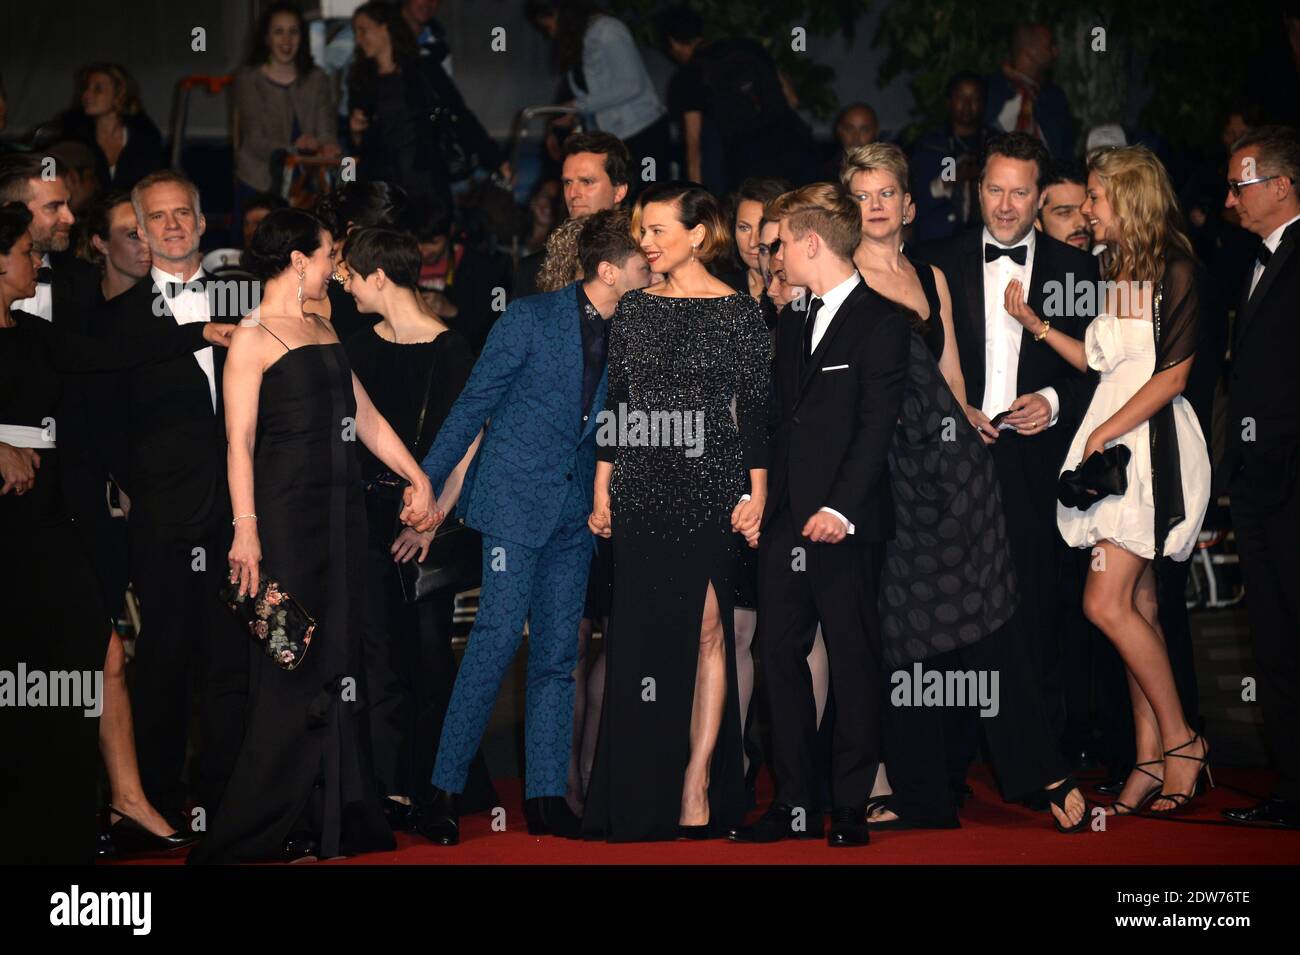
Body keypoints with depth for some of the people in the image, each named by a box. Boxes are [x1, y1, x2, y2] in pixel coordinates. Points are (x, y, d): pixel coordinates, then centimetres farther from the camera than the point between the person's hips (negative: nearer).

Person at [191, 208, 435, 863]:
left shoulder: (323, 332, 17)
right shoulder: (253, 338, -6)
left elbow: (366, 419, 20)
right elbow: (240, 441, -12)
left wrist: (417, 478, 15)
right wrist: (245, 528, -20)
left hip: (340, 510, 8)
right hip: (286, 510, -7)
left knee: (334, 657, 7)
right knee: (292, 666, -6)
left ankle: (330, 815, 13)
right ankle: (270, 827, 1)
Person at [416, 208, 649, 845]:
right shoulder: (531, 319, -7)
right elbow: (473, 404, -4)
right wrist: (426, 486, -5)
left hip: (575, 509, 5)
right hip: (516, 498, -5)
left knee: (558, 651, 5)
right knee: (499, 635, -12)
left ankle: (546, 798, 8)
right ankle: (444, 789, -6)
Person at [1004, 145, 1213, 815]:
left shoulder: (1175, 270, -10)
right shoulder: (1119, 274, 16)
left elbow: (1173, 374, -14)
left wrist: (1105, 431, -15)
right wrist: (1035, 323, 12)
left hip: (1151, 441, -8)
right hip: (1112, 440, 8)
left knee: (1106, 602, -14)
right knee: (1136, 604, 6)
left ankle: (1180, 742, -2)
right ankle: (1151, 758, 9)